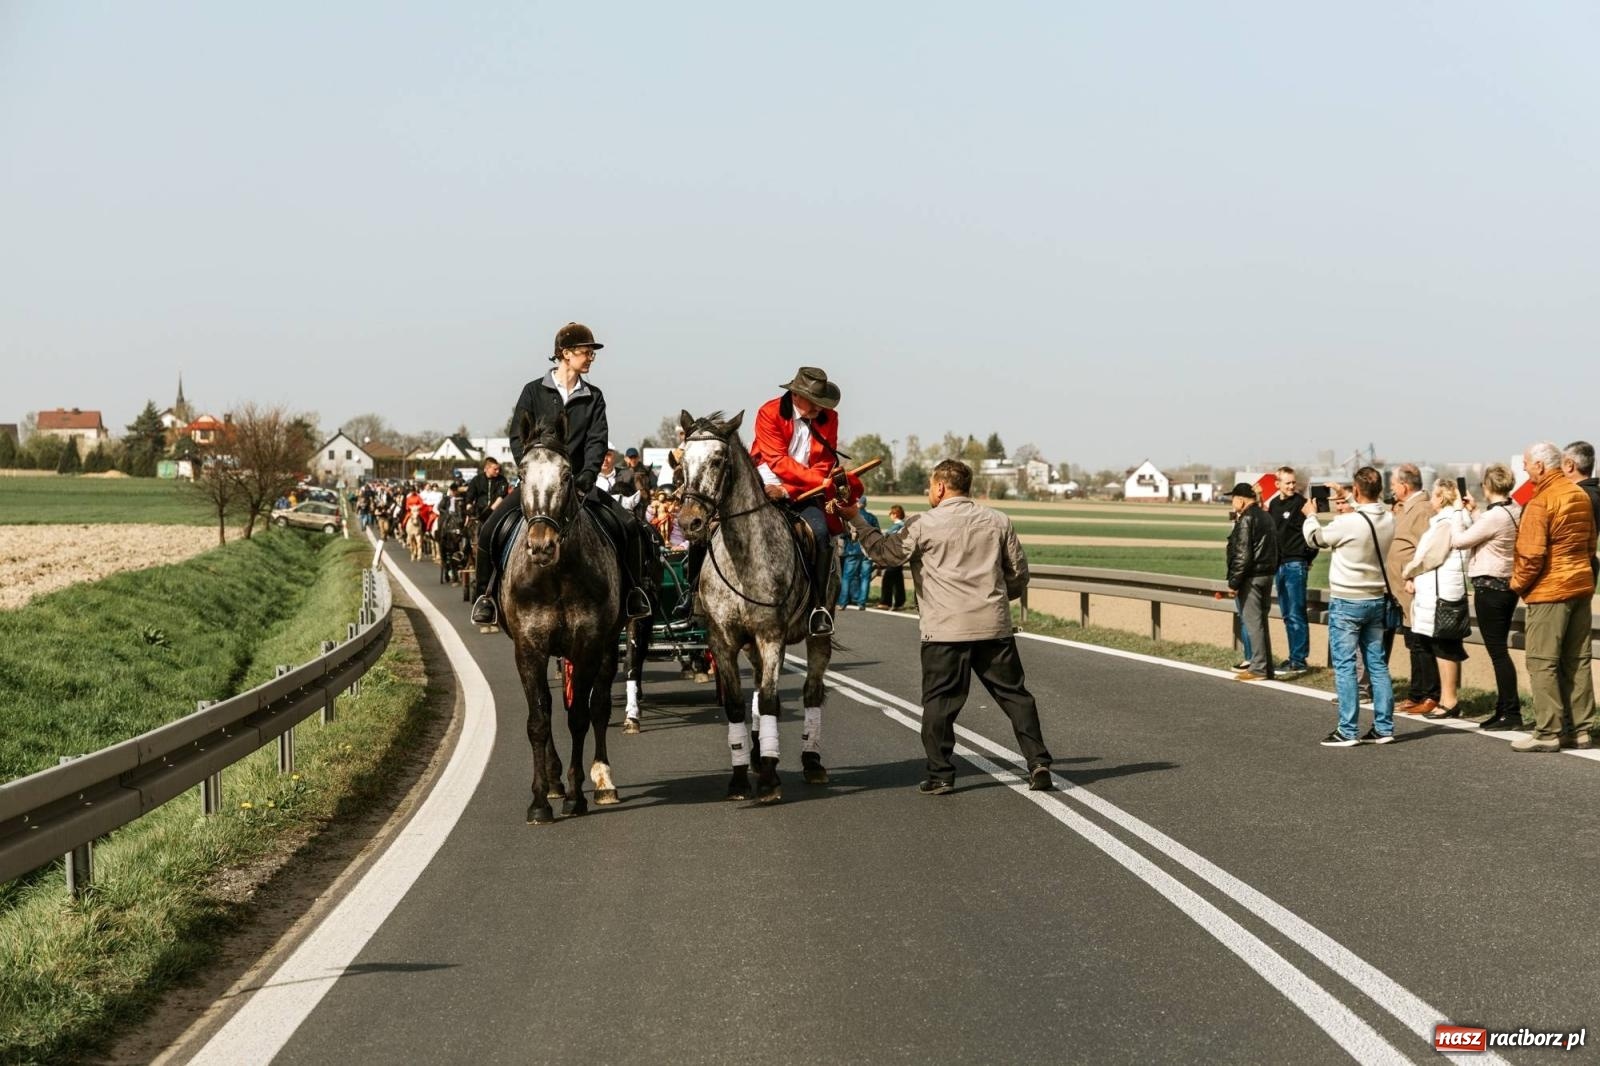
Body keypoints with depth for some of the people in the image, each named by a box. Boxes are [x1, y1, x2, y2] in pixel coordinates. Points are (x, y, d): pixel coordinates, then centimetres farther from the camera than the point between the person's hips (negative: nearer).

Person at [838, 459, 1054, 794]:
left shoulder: (925, 525, -5)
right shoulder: (998, 521, 8)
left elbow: (883, 551, 1)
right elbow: (1019, 575, 12)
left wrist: (855, 520, 10)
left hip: (945, 631, -3)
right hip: (994, 627, 4)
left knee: (939, 702, 4)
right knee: (1014, 694, 10)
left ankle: (940, 775, 3)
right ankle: (1038, 763, 6)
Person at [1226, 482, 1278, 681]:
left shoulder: (1246, 519, -14)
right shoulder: (1266, 516, 14)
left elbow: (1242, 554, -19)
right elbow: (1274, 549, 17)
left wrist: (1234, 581, -15)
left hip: (1251, 577, -9)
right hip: (1267, 574, 9)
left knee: (1253, 622, -6)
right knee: (1261, 621, 15)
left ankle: (1258, 668, -6)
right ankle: (1266, 666, 18)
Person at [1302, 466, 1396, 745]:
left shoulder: (1349, 523, -21)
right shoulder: (1388, 520, -3)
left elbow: (1316, 538, -3)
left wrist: (1310, 515, 16)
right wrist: (1352, 513, 26)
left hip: (1346, 602, -6)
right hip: (1376, 599, 6)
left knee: (1345, 665, -2)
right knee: (1377, 664, 11)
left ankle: (1348, 731, -3)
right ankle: (1384, 728, 13)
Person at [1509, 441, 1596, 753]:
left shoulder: (1540, 503, -16)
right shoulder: (1580, 496, 9)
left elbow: (1531, 554, -18)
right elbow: (1590, 542, 17)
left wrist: (1518, 584, -4)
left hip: (1549, 590, -8)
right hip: (1582, 585, 8)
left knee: (1542, 662, -2)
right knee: (1577, 662, 11)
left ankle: (1548, 732, -3)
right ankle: (1580, 729, 15)